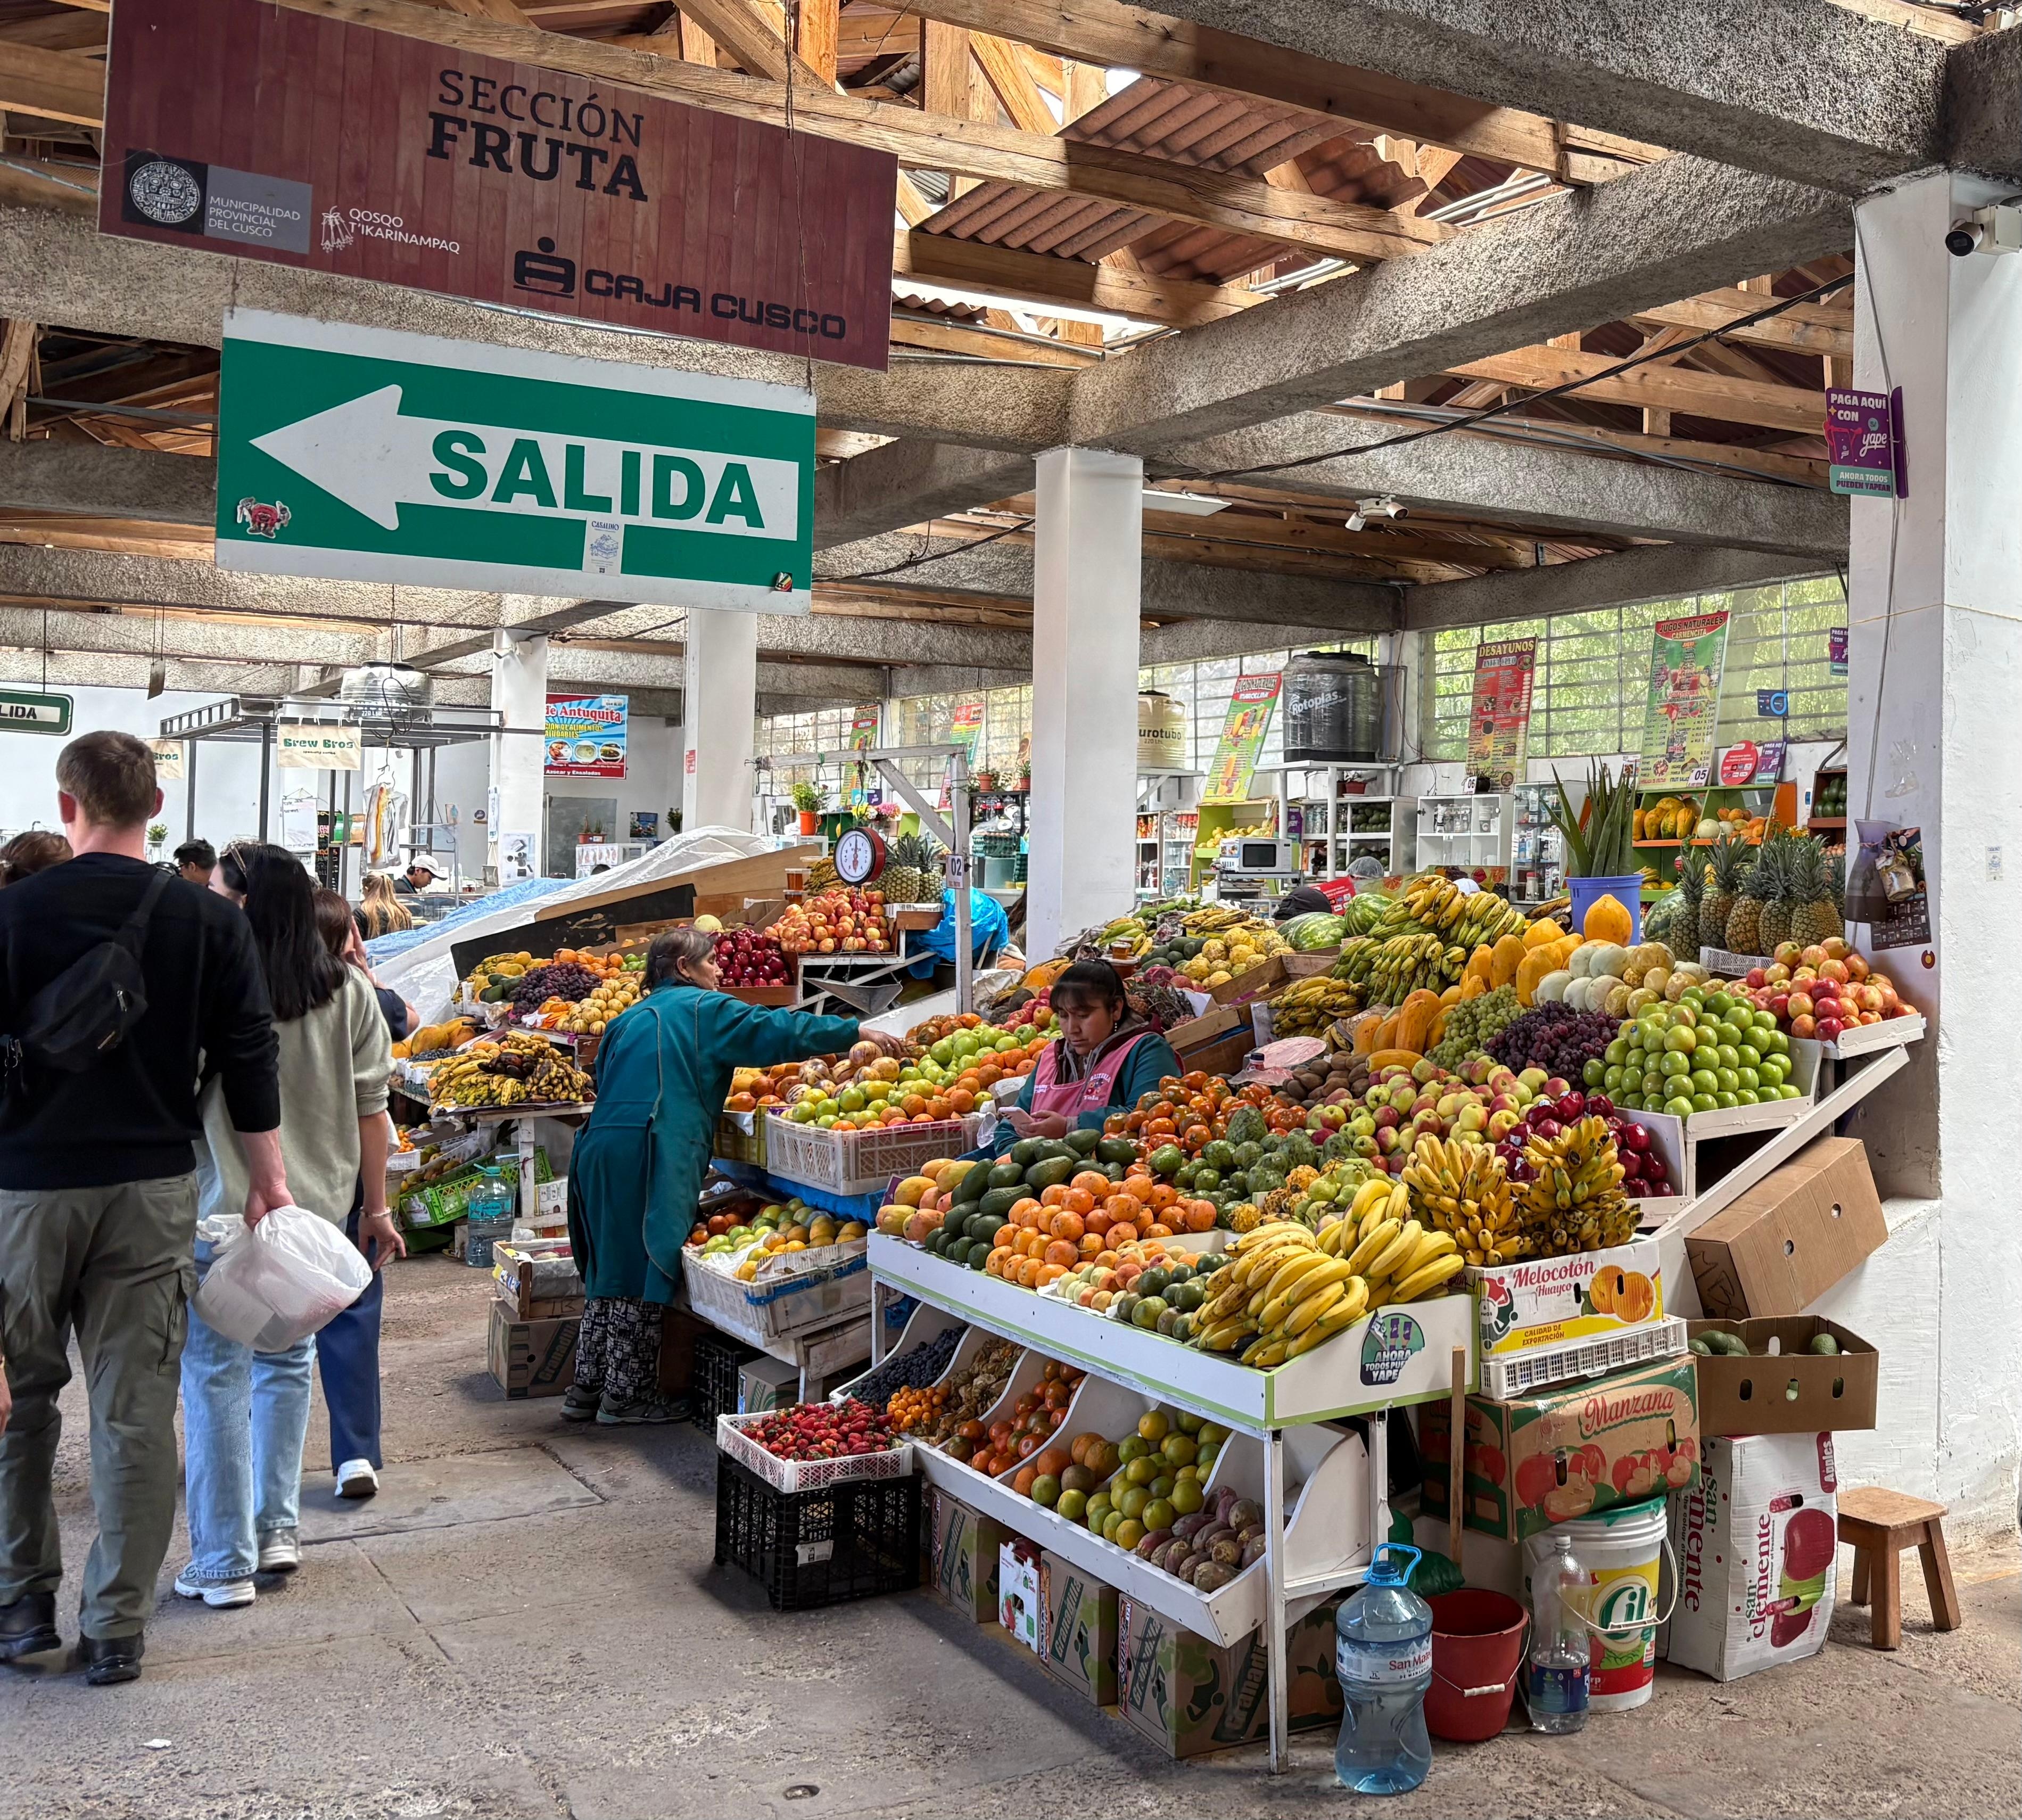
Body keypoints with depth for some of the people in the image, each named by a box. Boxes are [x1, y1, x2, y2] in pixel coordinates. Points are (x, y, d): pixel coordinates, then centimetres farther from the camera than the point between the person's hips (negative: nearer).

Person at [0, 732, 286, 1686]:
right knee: (135, 1411, 5)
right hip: (152, 1187, 1)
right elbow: (249, 1062, -1)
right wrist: (267, 1178, 8)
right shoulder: (211, 921, -3)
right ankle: (116, 1629, 13)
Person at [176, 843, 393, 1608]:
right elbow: (371, 1107, 4)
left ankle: (224, 1564, 10)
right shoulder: (349, 991, 0)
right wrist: (376, 1207, 12)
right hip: (318, 1206, 5)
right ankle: (278, 1531, 26)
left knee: (215, 1376, 5)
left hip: (224, 1209, -4)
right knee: (287, 1359, 19)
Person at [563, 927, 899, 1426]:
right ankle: (626, 1395, 3)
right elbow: (777, 1031, -3)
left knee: (609, 1272, 15)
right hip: (650, 1155, -8)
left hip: (599, 1150, 8)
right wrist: (858, 1033, 2)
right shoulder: (703, 1009, 3)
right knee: (643, 1273, -2)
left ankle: (587, 1389, 20)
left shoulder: (631, 1019, 25)